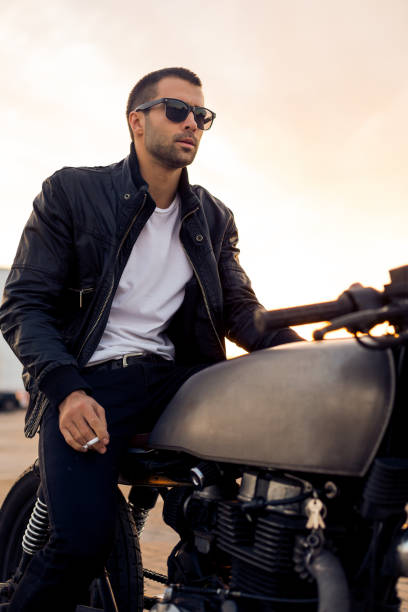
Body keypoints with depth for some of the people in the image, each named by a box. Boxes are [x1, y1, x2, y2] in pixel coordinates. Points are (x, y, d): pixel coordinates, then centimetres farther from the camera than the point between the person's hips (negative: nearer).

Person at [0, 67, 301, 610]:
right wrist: (67, 391, -18)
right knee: (83, 540, -24)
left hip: (175, 376, 5)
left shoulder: (214, 218, 16)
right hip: (87, 379, -4)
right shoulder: (71, 191, 3)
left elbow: (240, 307, 11)